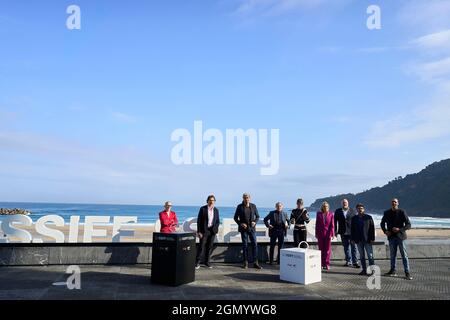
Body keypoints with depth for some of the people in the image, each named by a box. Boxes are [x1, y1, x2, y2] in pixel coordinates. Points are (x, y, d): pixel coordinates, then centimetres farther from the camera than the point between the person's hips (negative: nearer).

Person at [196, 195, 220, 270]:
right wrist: (199, 231, -11)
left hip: (212, 231, 4)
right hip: (204, 231, -4)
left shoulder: (216, 210, 8)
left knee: (209, 247, 8)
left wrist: (216, 228, -6)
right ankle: (197, 263, 2)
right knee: (201, 246, -4)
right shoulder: (203, 209, -3)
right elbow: (199, 221, -5)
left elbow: (218, 221, 13)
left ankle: (207, 262, 18)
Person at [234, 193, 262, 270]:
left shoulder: (253, 206, 5)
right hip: (243, 229, -1)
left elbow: (257, 216, 11)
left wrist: (255, 222, -8)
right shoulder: (240, 207, 0)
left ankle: (255, 262, 4)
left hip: (252, 228, 2)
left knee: (254, 244, -2)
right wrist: (240, 224, -12)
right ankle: (245, 262, 11)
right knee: (245, 245, 3)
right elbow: (235, 218, 3)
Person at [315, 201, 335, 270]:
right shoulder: (319, 214, 4)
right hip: (320, 234, 1)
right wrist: (316, 234, 3)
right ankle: (321, 264, 12)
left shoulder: (331, 214, 1)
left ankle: (326, 264, 7)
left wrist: (331, 234, -7)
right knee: (321, 248, 5)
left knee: (327, 249, 1)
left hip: (328, 234, -1)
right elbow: (317, 225, 6)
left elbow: (332, 225, -1)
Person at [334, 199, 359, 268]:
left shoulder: (352, 211, 5)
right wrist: (335, 231, 3)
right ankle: (348, 261, 16)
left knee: (353, 247, -2)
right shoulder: (338, 211, 6)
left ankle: (355, 262, 2)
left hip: (352, 232, -1)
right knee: (346, 247, 8)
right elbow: (335, 221, 8)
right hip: (343, 233, 1)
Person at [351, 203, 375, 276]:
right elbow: (352, 229, 9)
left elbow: (372, 228, -1)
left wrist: (372, 238, -7)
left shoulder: (368, 217, 1)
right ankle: (364, 270, 13)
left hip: (367, 239, -3)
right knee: (362, 256, 7)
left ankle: (372, 270, 2)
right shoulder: (354, 218, 8)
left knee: (370, 255, -3)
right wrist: (352, 239, 3)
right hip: (358, 240, 3)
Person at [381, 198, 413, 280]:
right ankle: (393, 271, 21)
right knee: (393, 255, 11)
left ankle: (407, 273, 2)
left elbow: (408, 225, -7)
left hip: (401, 236, -3)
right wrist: (385, 231, 1)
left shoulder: (402, 212, -5)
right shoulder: (387, 213, 5)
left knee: (404, 255, -3)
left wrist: (399, 229, -21)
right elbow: (382, 223, 19)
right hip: (391, 237, 3)